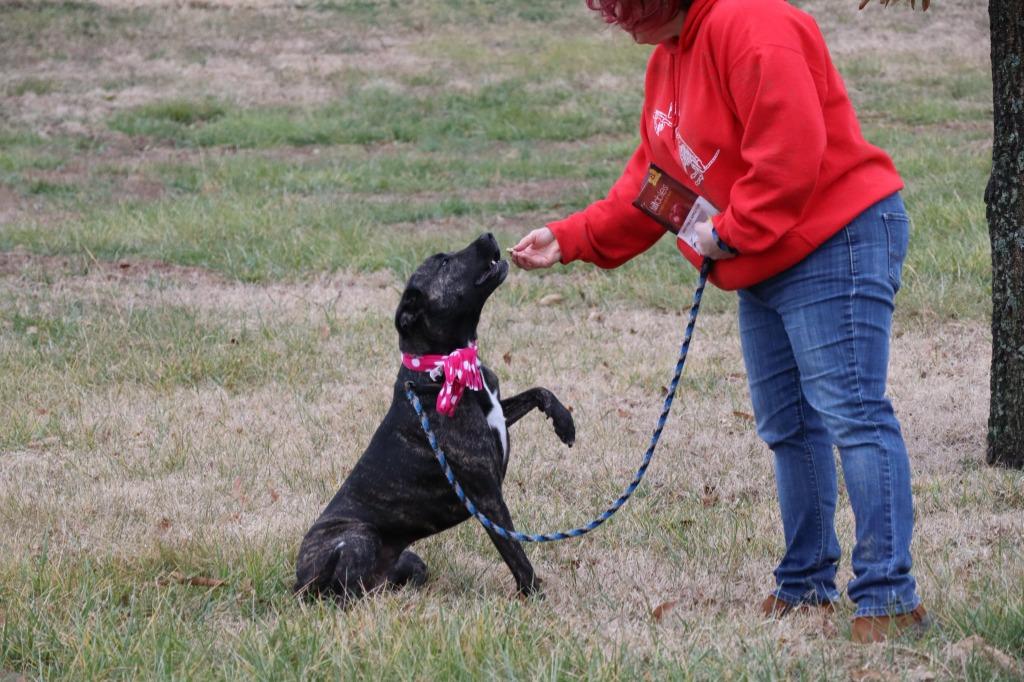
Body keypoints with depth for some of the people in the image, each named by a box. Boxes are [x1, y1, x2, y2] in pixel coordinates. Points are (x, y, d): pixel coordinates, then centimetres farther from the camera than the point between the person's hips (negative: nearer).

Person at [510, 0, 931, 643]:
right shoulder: (668, 59, 13)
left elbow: (790, 153, -27)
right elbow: (650, 179, 18)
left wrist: (731, 233, -18)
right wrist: (572, 239, 10)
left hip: (838, 242, -11)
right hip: (766, 267, 11)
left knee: (851, 413, -13)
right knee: (787, 426, 13)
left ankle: (891, 598, -14)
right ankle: (808, 584, 21)